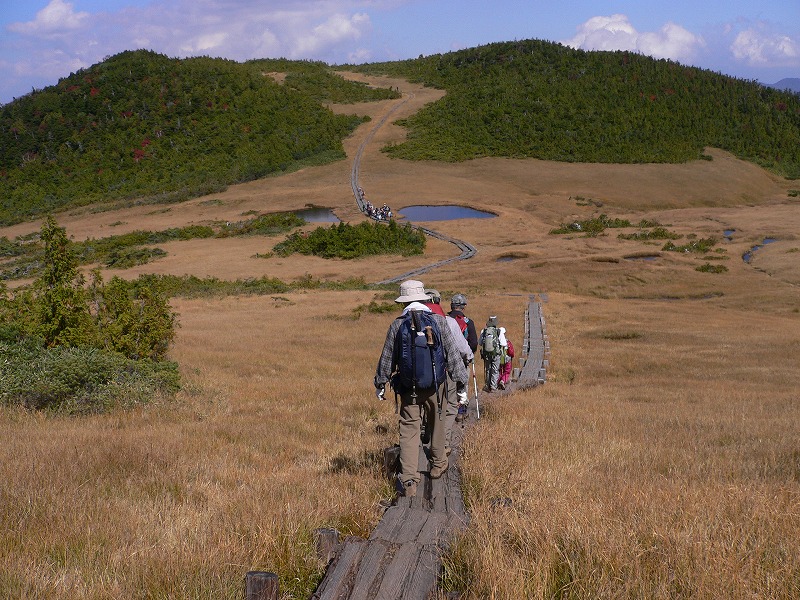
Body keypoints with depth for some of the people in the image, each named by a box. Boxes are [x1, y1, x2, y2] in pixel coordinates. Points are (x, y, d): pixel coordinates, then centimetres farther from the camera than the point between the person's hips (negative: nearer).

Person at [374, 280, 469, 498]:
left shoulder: (397, 325, -3)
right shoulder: (438, 321, -4)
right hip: (434, 384, 1)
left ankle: (409, 480, -8)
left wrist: (380, 384, 17)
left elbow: (387, 358, 4)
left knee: (408, 430, 0)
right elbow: (452, 353, -2)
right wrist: (461, 380, 6)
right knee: (436, 423, 21)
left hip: (407, 387, -1)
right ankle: (438, 464, 38)